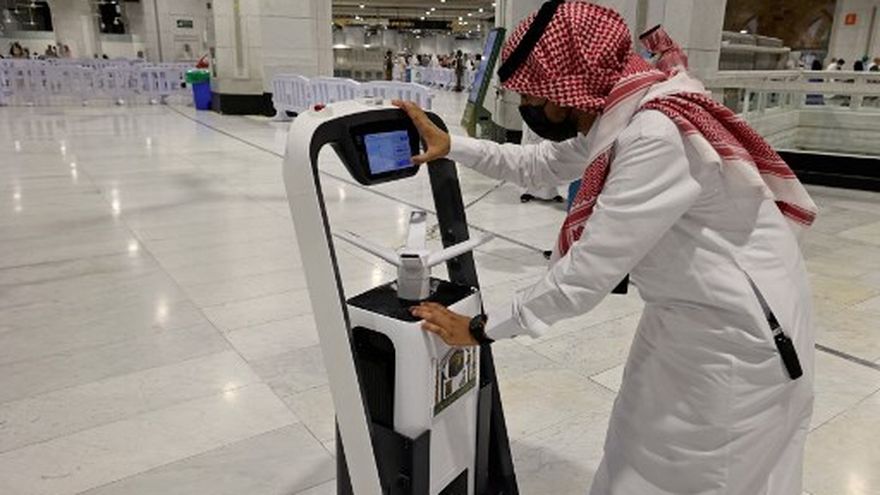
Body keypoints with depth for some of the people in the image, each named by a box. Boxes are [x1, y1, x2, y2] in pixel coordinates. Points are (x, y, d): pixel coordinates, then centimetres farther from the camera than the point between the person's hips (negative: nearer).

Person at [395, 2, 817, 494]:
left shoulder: (657, 136, -31)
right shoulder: (616, 120, -2)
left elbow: (586, 273, -29)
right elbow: (536, 164, 13)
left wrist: (481, 329, -19)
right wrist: (450, 145, 4)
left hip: (737, 334, -8)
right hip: (691, 314, 8)